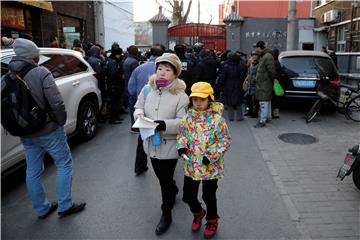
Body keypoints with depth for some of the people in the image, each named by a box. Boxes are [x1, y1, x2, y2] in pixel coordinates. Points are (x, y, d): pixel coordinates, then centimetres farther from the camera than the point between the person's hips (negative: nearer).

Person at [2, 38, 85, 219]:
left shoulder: (6, 78, 0)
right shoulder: (40, 73, -16)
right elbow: (56, 103, -22)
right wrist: (61, 121, -7)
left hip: (25, 134, 6)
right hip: (49, 131, -6)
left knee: (33, 172, 16)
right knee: (64, 164, 10)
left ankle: (42, 209, 30)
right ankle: (65, 206, 14)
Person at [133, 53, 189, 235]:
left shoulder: (180, 95, -16)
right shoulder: (148, 89, -1)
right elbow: (139, 106, 10)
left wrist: (165, 124, -33)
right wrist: (139, 114, -13)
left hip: (169, 146, -5)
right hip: (151, 143, 6)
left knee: (165, 181, 6)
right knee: (161, 176, 25)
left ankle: (166, 214, 27)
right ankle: (173, 190, 57)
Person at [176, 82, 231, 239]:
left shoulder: (216, 119, -14)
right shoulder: (188, 117, -1)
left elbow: (225, 140, -11)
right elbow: (182, 134, 9)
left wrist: (211, 155, -19)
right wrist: (182, 146, -12)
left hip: (210, 166, -4)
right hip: (191, 165, 4)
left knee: (209, 196, 12)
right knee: (188, 196, 12)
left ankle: (212, 221, 40)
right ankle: (198, 213, 45)